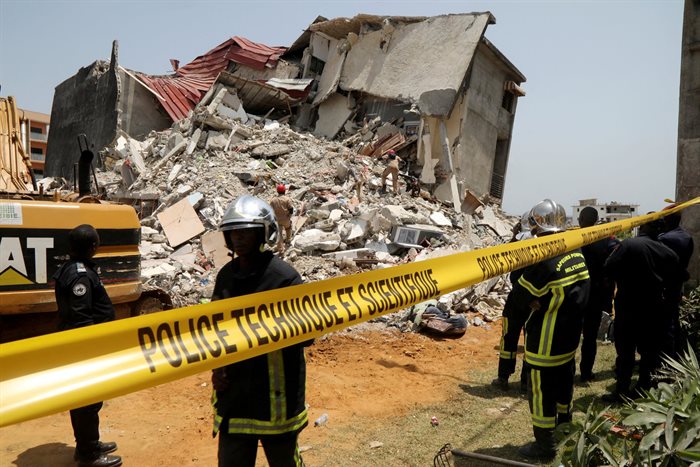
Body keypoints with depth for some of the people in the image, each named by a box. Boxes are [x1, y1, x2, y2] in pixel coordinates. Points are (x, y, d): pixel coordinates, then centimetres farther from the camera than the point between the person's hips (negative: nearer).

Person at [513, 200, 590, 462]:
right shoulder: (577, 254, 0)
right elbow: (580, 291, 9)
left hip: (545, 342, -8)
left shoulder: (543, 259, -26)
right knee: (563, 381, 25)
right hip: (571, 335, 8)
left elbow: (521, 297, -19)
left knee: (541, 391, 6)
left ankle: (544, 445, 18)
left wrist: (537, 302, -1)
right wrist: (546, 301, 0)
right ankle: (564, 427, 44)